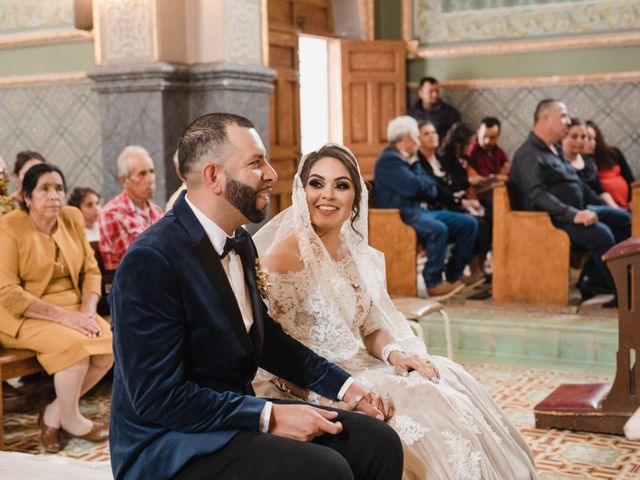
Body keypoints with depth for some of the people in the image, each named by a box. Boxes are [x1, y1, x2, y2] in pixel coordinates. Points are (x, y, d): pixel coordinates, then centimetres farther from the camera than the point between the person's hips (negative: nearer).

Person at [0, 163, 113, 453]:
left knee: (111, 344, -19)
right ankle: (71, 420, -4)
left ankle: (54, 413, -1)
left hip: (72, 311, 6)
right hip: (25, 316, -6)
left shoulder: (72, 218, 4)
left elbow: (91, 271, 6)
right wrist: (62, 315, -23)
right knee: (75, 345, -31)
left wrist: (87, 312, -13)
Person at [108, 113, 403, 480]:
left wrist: (345, 387, 9)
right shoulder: (151, 261, -20)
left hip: (236, 414, 8)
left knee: (379, 443, -5)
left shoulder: (240, 243, 5)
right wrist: (268, 416, -22)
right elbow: (157, 397, -22)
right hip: (170, 445, -8)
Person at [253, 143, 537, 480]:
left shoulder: (356, 254, 9)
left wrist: (394, 351, -7)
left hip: (355, 370, 7)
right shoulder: (290, 250, -12)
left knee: (450, 384, -9)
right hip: (311, 387, -7)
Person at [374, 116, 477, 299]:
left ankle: (453, 275, 3)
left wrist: (421, 184, -10)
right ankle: (433, 283, -24)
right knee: (438, 229, -36)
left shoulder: (410, 159, 20)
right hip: (401, 215, -10)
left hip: (420, 210, 10)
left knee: (469, 223, -1)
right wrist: (426, 182, 0)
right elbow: (413, 186, -22)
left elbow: (431, 190, 13)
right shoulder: (388, 159, -10)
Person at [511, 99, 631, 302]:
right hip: (552, 219, -11)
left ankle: (592, 281, 1)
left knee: (623, 219, 6)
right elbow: (538, 196, -27)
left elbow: (578, 183, 25)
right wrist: (573, 215, -34)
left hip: (578, 209, 11)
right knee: (601, 234, -29)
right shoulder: (528, 155, -15)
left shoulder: (556, 149, 18)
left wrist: (601, 206, 17)